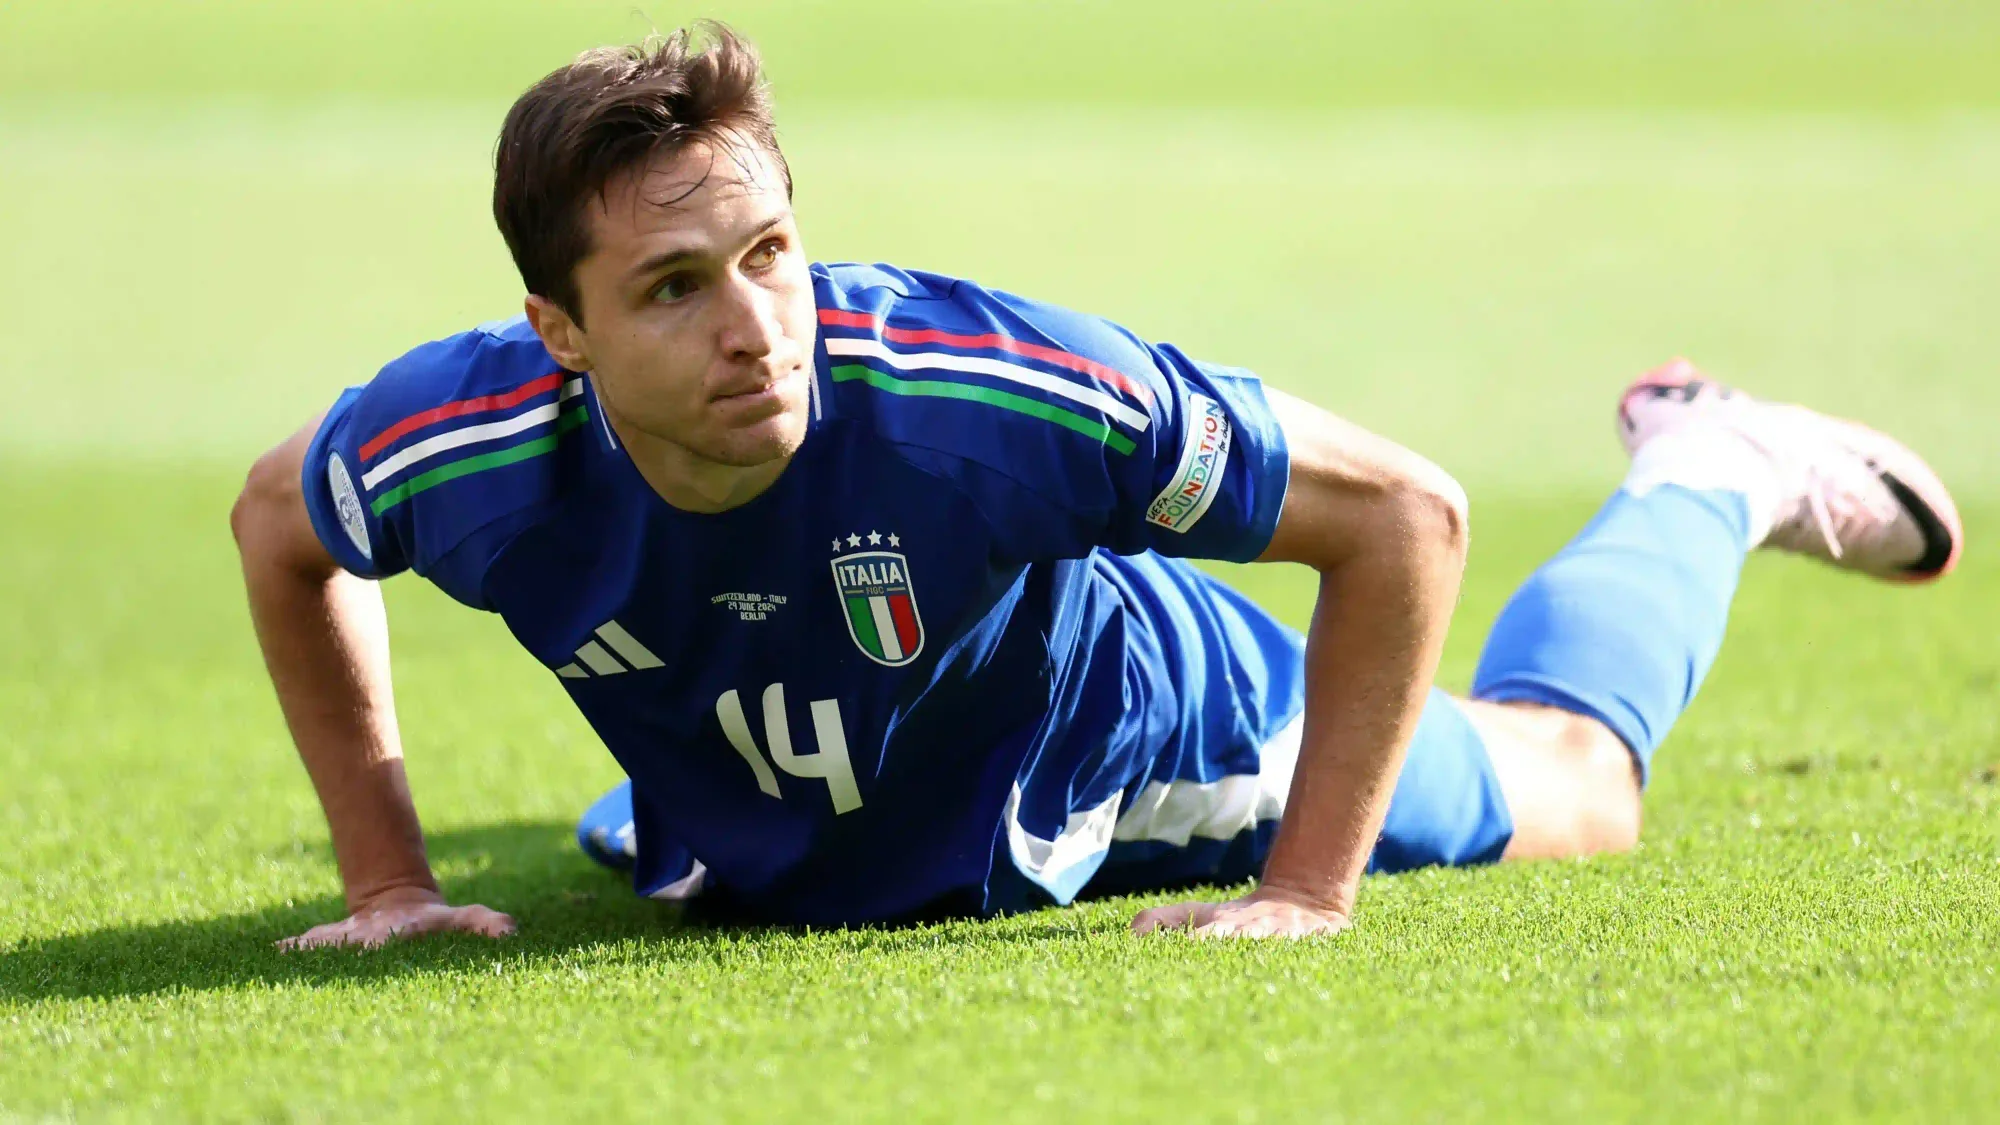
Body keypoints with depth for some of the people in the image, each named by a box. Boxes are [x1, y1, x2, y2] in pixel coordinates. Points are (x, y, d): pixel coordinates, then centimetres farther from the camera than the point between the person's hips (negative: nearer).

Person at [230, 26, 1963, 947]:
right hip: (754, 870, 3)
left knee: (1573, 787, 23)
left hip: (1120, 746, -3)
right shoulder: (474, 446, -37)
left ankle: (1708, 475, 52)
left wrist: (1309, 891, -31)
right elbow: (278, 523, -10)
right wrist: (385, 875, -11)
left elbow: (1404, 514, -34)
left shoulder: (979, 389, -45)